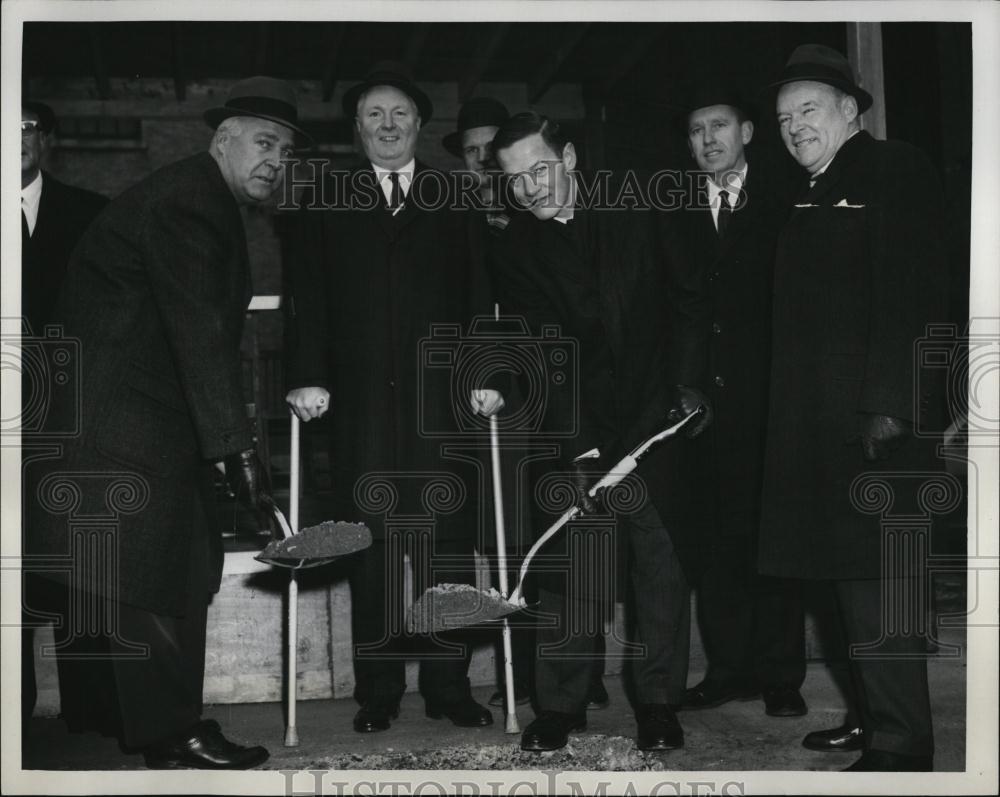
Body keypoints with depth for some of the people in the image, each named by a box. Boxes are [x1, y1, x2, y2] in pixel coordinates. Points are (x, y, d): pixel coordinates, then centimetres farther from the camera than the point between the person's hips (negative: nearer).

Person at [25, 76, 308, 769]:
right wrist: (236, 443, -28)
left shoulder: (211, 203, 14)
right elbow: (200, 334, -26)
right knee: (147, 576, -4)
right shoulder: (182, 203, -18)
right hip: (118, 420, -10)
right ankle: (171, 737, 4)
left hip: (153, 418, 11)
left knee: (182, 573, 11)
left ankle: (171, 723, 20)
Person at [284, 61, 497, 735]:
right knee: (372, 549, 2)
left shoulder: (456, 203, 12)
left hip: (442, 401, 0)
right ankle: (378, 691, 11)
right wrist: (309, 376, -7)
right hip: (362, 405, 0)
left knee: (448, 545, 1)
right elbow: (308, 297, 5)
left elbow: (481, 292, 4)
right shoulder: (326, 207, 13)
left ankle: (449, 685, 11)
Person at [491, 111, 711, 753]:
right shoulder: (514, 251, -2)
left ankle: (659, 701, 15)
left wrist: (689, 381, 2)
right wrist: (579, 453, -18)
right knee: (573, 572, -4)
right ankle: (561, 706, 10)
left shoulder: (634, 215, 4)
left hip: (656, 414, 1)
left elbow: (682, 300, 12)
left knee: (663, 561, 3)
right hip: (580, 429, -1)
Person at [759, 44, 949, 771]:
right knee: (852, 573, 13)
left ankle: (902, 745, -2)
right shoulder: (814, 196, 20)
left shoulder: (896, 171, -5)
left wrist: (888, 406, -21)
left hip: (878, 420, -8)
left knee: (875, 577, -8)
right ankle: (873, 716, 24)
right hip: (822, 424, 9)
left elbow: (912, 295, -15)